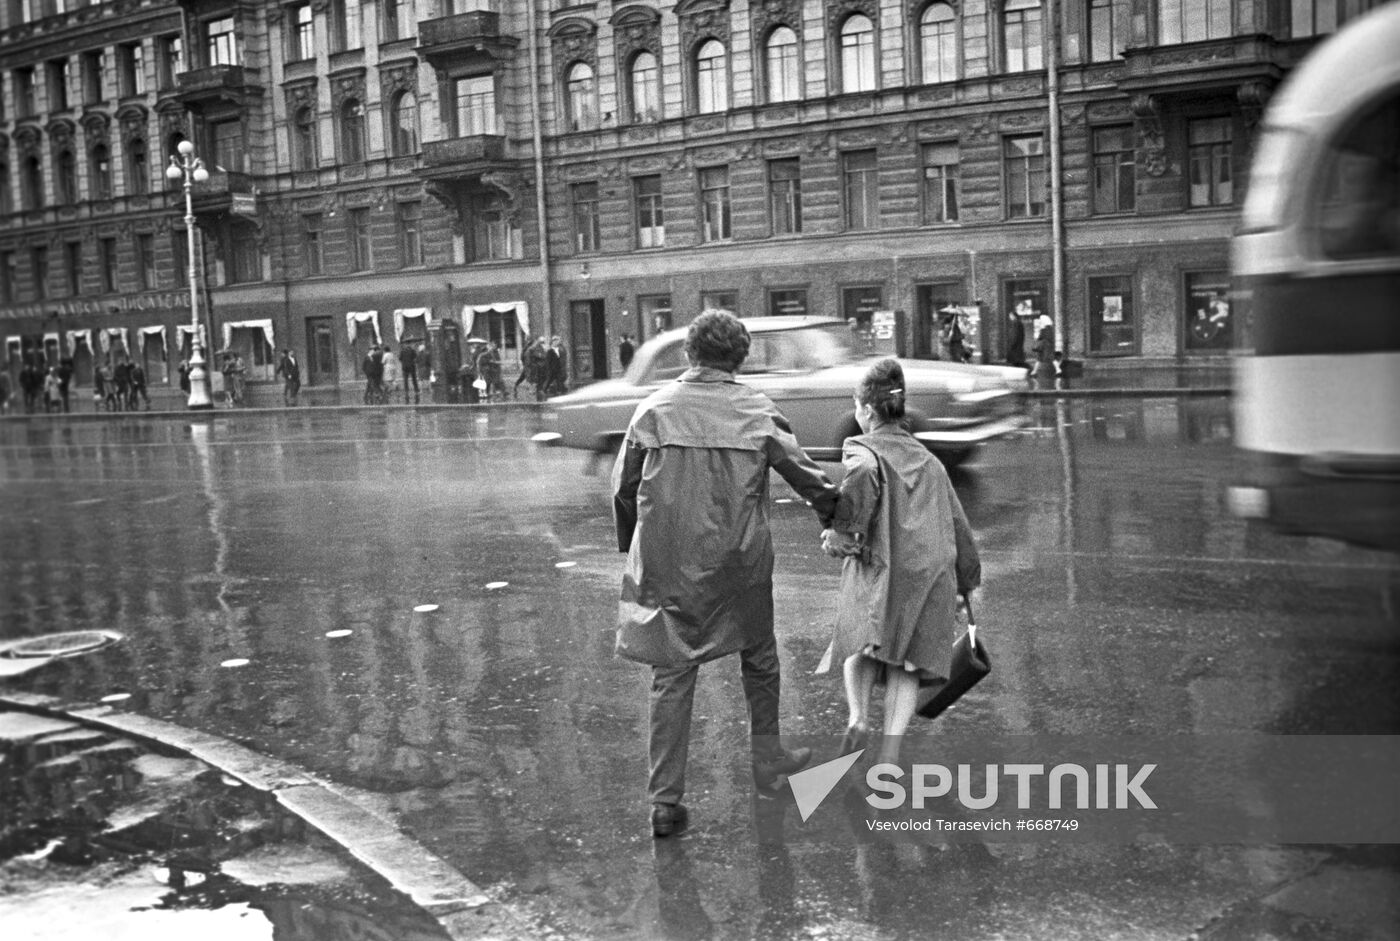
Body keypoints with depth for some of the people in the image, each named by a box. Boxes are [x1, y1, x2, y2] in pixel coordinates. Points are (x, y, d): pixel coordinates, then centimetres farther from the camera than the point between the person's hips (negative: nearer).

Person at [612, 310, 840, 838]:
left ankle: (665, 800, 4)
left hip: (667, 565, 0)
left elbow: (623, 487, 1)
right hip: (739, 562, 0)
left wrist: (631, 546, 15)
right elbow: (805, 474, 1)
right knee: (758, 658, 21)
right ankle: (767, 761, 36)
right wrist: (832, 517, 19)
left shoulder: (654, 408, -3)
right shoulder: (757, 412, -5)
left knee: (672, 674, 6)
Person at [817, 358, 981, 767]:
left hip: (878, 568, -3)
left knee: (861, 646, 13)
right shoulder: (928, 460, 21)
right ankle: (890, 751, -8)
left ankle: (858, 718, -12)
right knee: (906, 664, 5)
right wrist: (968, 580, 31)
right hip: (934, 569, 4)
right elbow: (958, 524, 23)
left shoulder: (863, 449, 4)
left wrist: (841, 533, -15)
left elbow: (863, 477, -22)